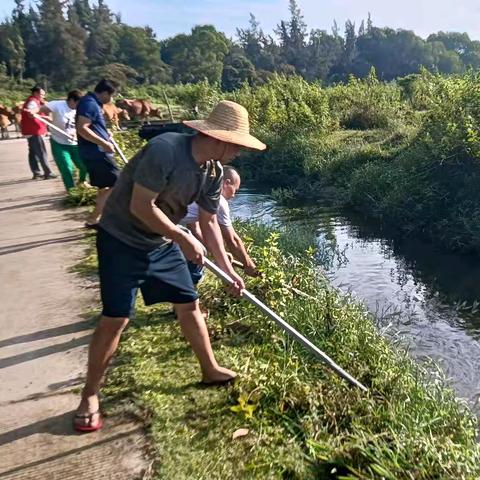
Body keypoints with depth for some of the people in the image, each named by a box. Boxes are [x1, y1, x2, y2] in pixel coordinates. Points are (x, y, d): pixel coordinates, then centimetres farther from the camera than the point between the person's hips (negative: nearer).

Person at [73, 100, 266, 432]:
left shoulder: (214, 172, -4)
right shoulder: (165, 150, -28)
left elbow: (209, 223, 6)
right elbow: (140, 207, -27)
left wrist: (228, 269, 5)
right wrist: (184, 239, -21)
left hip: (162, 242, 7)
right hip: (122, 240, -7)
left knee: (189, 304, 11)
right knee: (116, 319, -6)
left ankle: (210, 370, 31)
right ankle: (90, 395, 13)